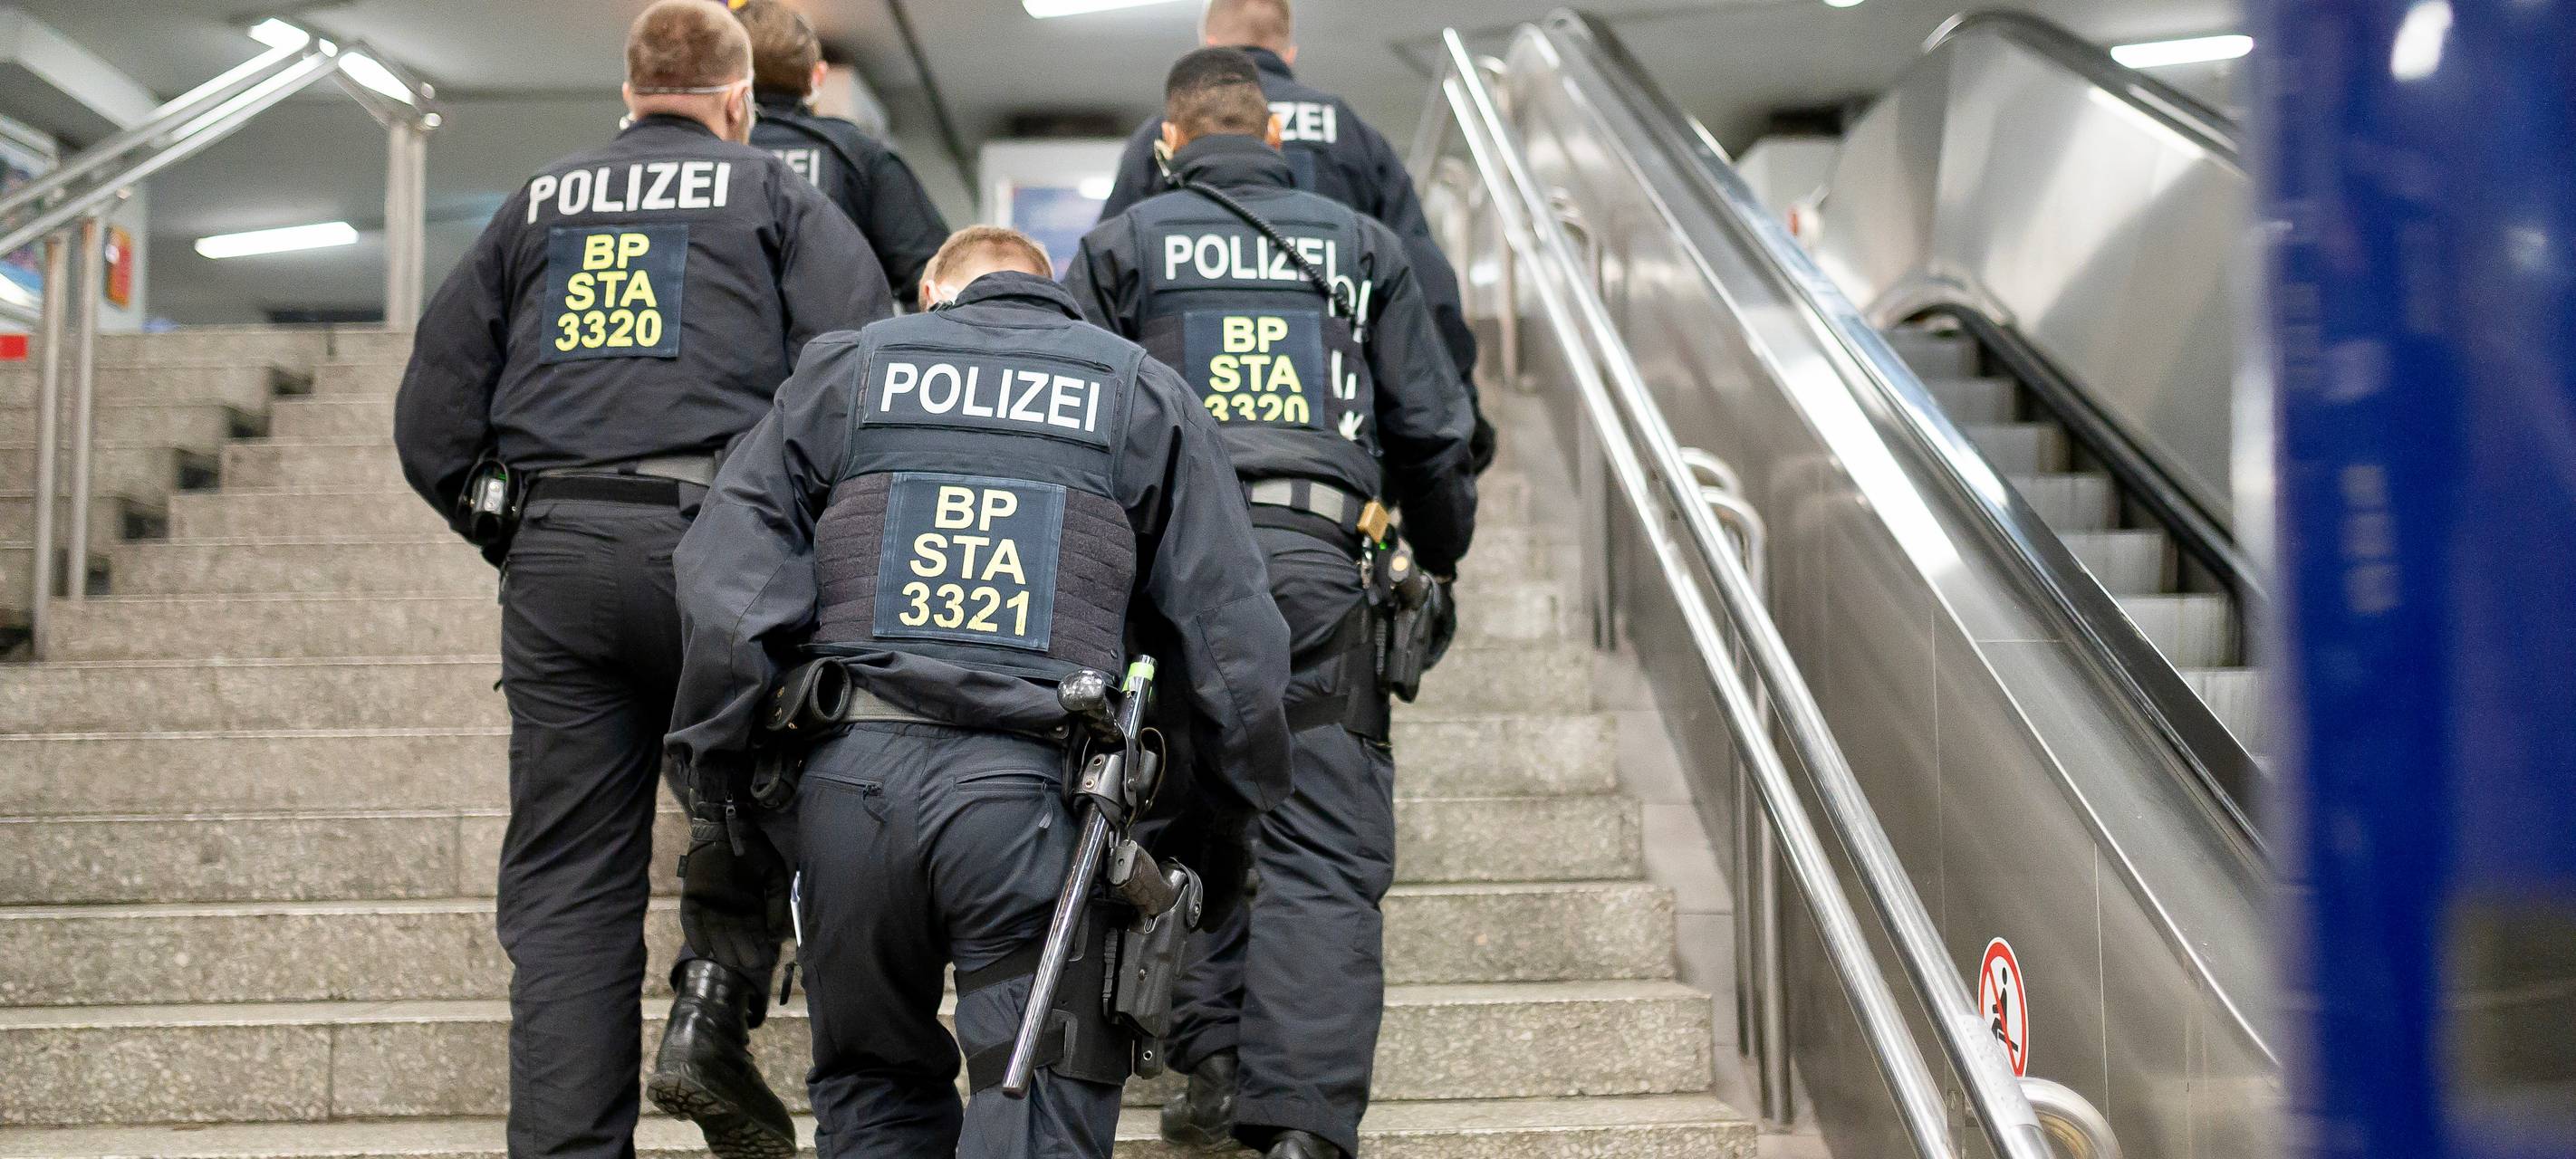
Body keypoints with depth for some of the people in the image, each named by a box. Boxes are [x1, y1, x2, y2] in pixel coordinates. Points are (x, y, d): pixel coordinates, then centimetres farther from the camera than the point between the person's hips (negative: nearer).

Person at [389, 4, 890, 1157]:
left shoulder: (536, 205, 21)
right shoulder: (774, 193, 11)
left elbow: (431, 419, 17)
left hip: (552, 558, 3)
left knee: (566, 879, 5)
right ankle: (714, 1003, -1)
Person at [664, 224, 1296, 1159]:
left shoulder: (842, 372, 17)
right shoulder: (1147, 395, 15)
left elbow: (730, 592, 5)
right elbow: (1231, 639, 9)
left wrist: (719, 798, 11)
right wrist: (1228, 837, 18)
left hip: (851, 781, 2)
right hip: (1039, 791, -2)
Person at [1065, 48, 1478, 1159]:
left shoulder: (1123, 243, 13)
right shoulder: (1359, 244, 17)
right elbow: (1432, 425, 17)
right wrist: (1442, 559, 30)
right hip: (1318, 558, 0)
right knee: (1325, 847, -2)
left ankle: (1211, 1057, 8)